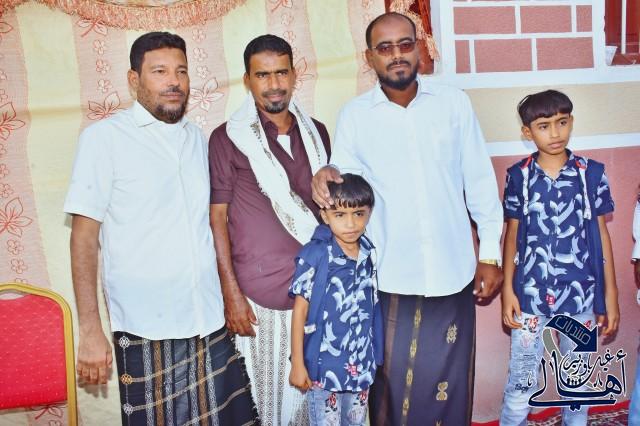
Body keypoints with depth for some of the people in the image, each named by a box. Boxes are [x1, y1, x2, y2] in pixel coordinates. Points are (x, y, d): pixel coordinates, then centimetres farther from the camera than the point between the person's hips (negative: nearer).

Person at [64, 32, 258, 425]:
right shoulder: (103, 138, -5)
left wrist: (232, 297, 10)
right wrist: (91, 330, -10)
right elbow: (84, 237, -6)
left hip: (211, 322, 5)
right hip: (146, 332, -4)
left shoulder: (197, 138, 10)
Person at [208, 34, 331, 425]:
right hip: (260, 293, -3)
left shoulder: (316, 133, 9)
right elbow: (216, 217, -5)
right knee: (265, 394, 6)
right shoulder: (228, 139, -4)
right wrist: (231, 294, -9)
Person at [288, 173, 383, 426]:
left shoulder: (369, 252, -2)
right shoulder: (315, 255, -17)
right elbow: (300, 310, -13)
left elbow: (372, 306, 8)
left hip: (361, 364, 5)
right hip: (324, 365, -5)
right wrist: (297, 364, -11)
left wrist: (375, 354, 11)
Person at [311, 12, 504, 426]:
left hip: (452, 270, 1)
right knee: (392, 379, 10)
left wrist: (490, 254, 5)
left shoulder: (455, 103, 2)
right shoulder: (354, 115, 0)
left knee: (450, 379, 14)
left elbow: (480, 182, 5)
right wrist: (329, 174, -20)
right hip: (389, 275, -1)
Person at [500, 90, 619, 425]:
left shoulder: (591, 174, -1)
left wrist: (611, 293, 4)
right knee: (521, 383, 5)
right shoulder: (519, 176, -2)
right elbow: (512, 234, 3)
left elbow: (601, 233, 4)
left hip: (580, 295, 1)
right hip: (530, 295, -1)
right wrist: (507, 290, 0)